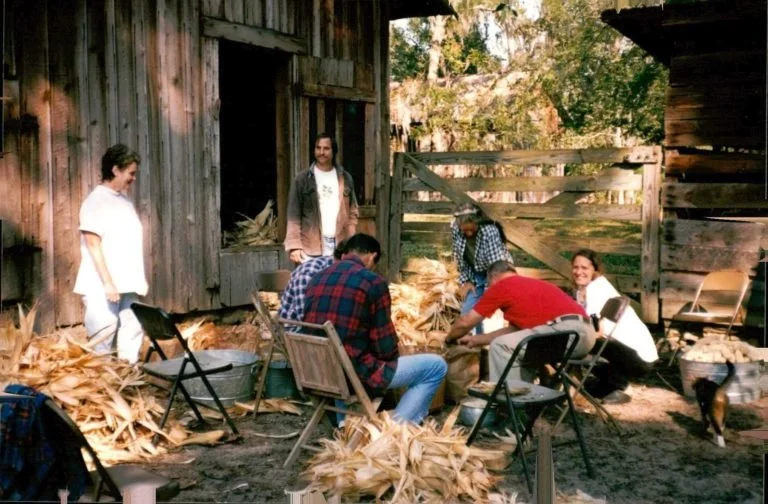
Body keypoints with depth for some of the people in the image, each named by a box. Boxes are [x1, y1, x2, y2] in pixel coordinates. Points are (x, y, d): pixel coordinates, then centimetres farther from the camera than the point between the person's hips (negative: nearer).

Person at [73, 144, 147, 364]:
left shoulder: (124, 200, 14)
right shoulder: (96, 201, -9)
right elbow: (93, 245, -15)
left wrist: (140, 278, 14)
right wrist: (107, 282, -19)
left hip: (128, 284, 8)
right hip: (104, 287, -8)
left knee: (132, 334, 9)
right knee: (103, 338, -4)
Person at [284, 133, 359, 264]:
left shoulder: (345, 178, 10)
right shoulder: (302, 179, 1)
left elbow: (352, 213, 12)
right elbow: (293, 216, -1)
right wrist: (294, 246, -10)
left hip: (339, 247, 3)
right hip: (311, 249, -2)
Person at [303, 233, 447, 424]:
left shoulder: (316, 279, 7)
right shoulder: (372, 282, -12)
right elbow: (386, 348, -10)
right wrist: (389, 357, 13)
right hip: (355, 376, -7)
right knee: (436, 366, 5)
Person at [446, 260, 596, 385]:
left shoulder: (500, 286, 7)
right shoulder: (530, 284, 30)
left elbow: (465, 322, 14)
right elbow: (515, 329, 35)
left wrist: (449, 338, 34)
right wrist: (474, 340, 43)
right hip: (586, 331, 9)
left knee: (501, 346, 0)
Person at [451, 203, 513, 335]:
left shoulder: (490, 232, -33)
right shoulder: (455, 229, -17)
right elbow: (459, 257, -1)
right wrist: (465, 281, -4)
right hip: (474, 274, 5)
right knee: (467, 310, 0)